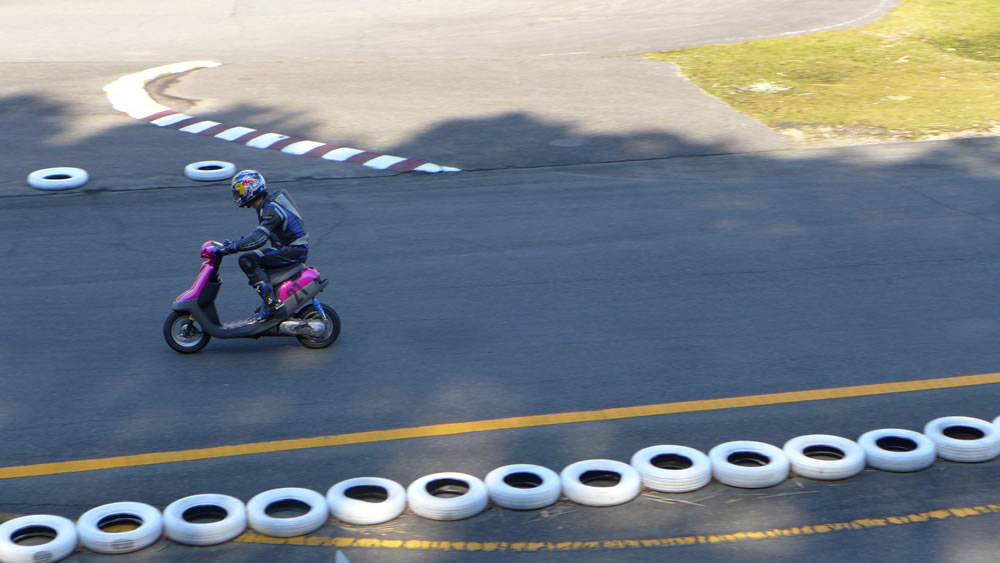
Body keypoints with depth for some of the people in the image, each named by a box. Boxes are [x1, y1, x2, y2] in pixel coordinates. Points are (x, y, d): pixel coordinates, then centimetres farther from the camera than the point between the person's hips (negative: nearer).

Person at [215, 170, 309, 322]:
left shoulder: (271, 210, -20)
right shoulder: (267, 206, 12)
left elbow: (259, 238, -30)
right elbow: (260, 233, 21)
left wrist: (231, 247, -30)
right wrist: (235, 242, 14)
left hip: (293, 251, -11)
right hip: (294, 248, 11)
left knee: (247, 260, -20)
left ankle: (271, 301, -24)